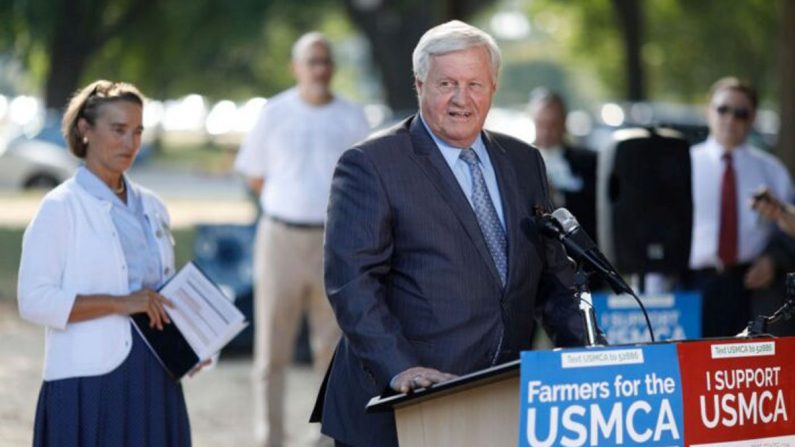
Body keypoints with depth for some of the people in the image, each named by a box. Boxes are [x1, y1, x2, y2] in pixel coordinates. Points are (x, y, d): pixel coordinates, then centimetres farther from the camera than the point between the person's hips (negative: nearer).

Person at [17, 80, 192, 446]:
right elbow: (35, 301, -13)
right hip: (90, 385, -6)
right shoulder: (60, 208, -4)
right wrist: (119, 304, -21)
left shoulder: (151, 208, 15)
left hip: (154, 383, 6)